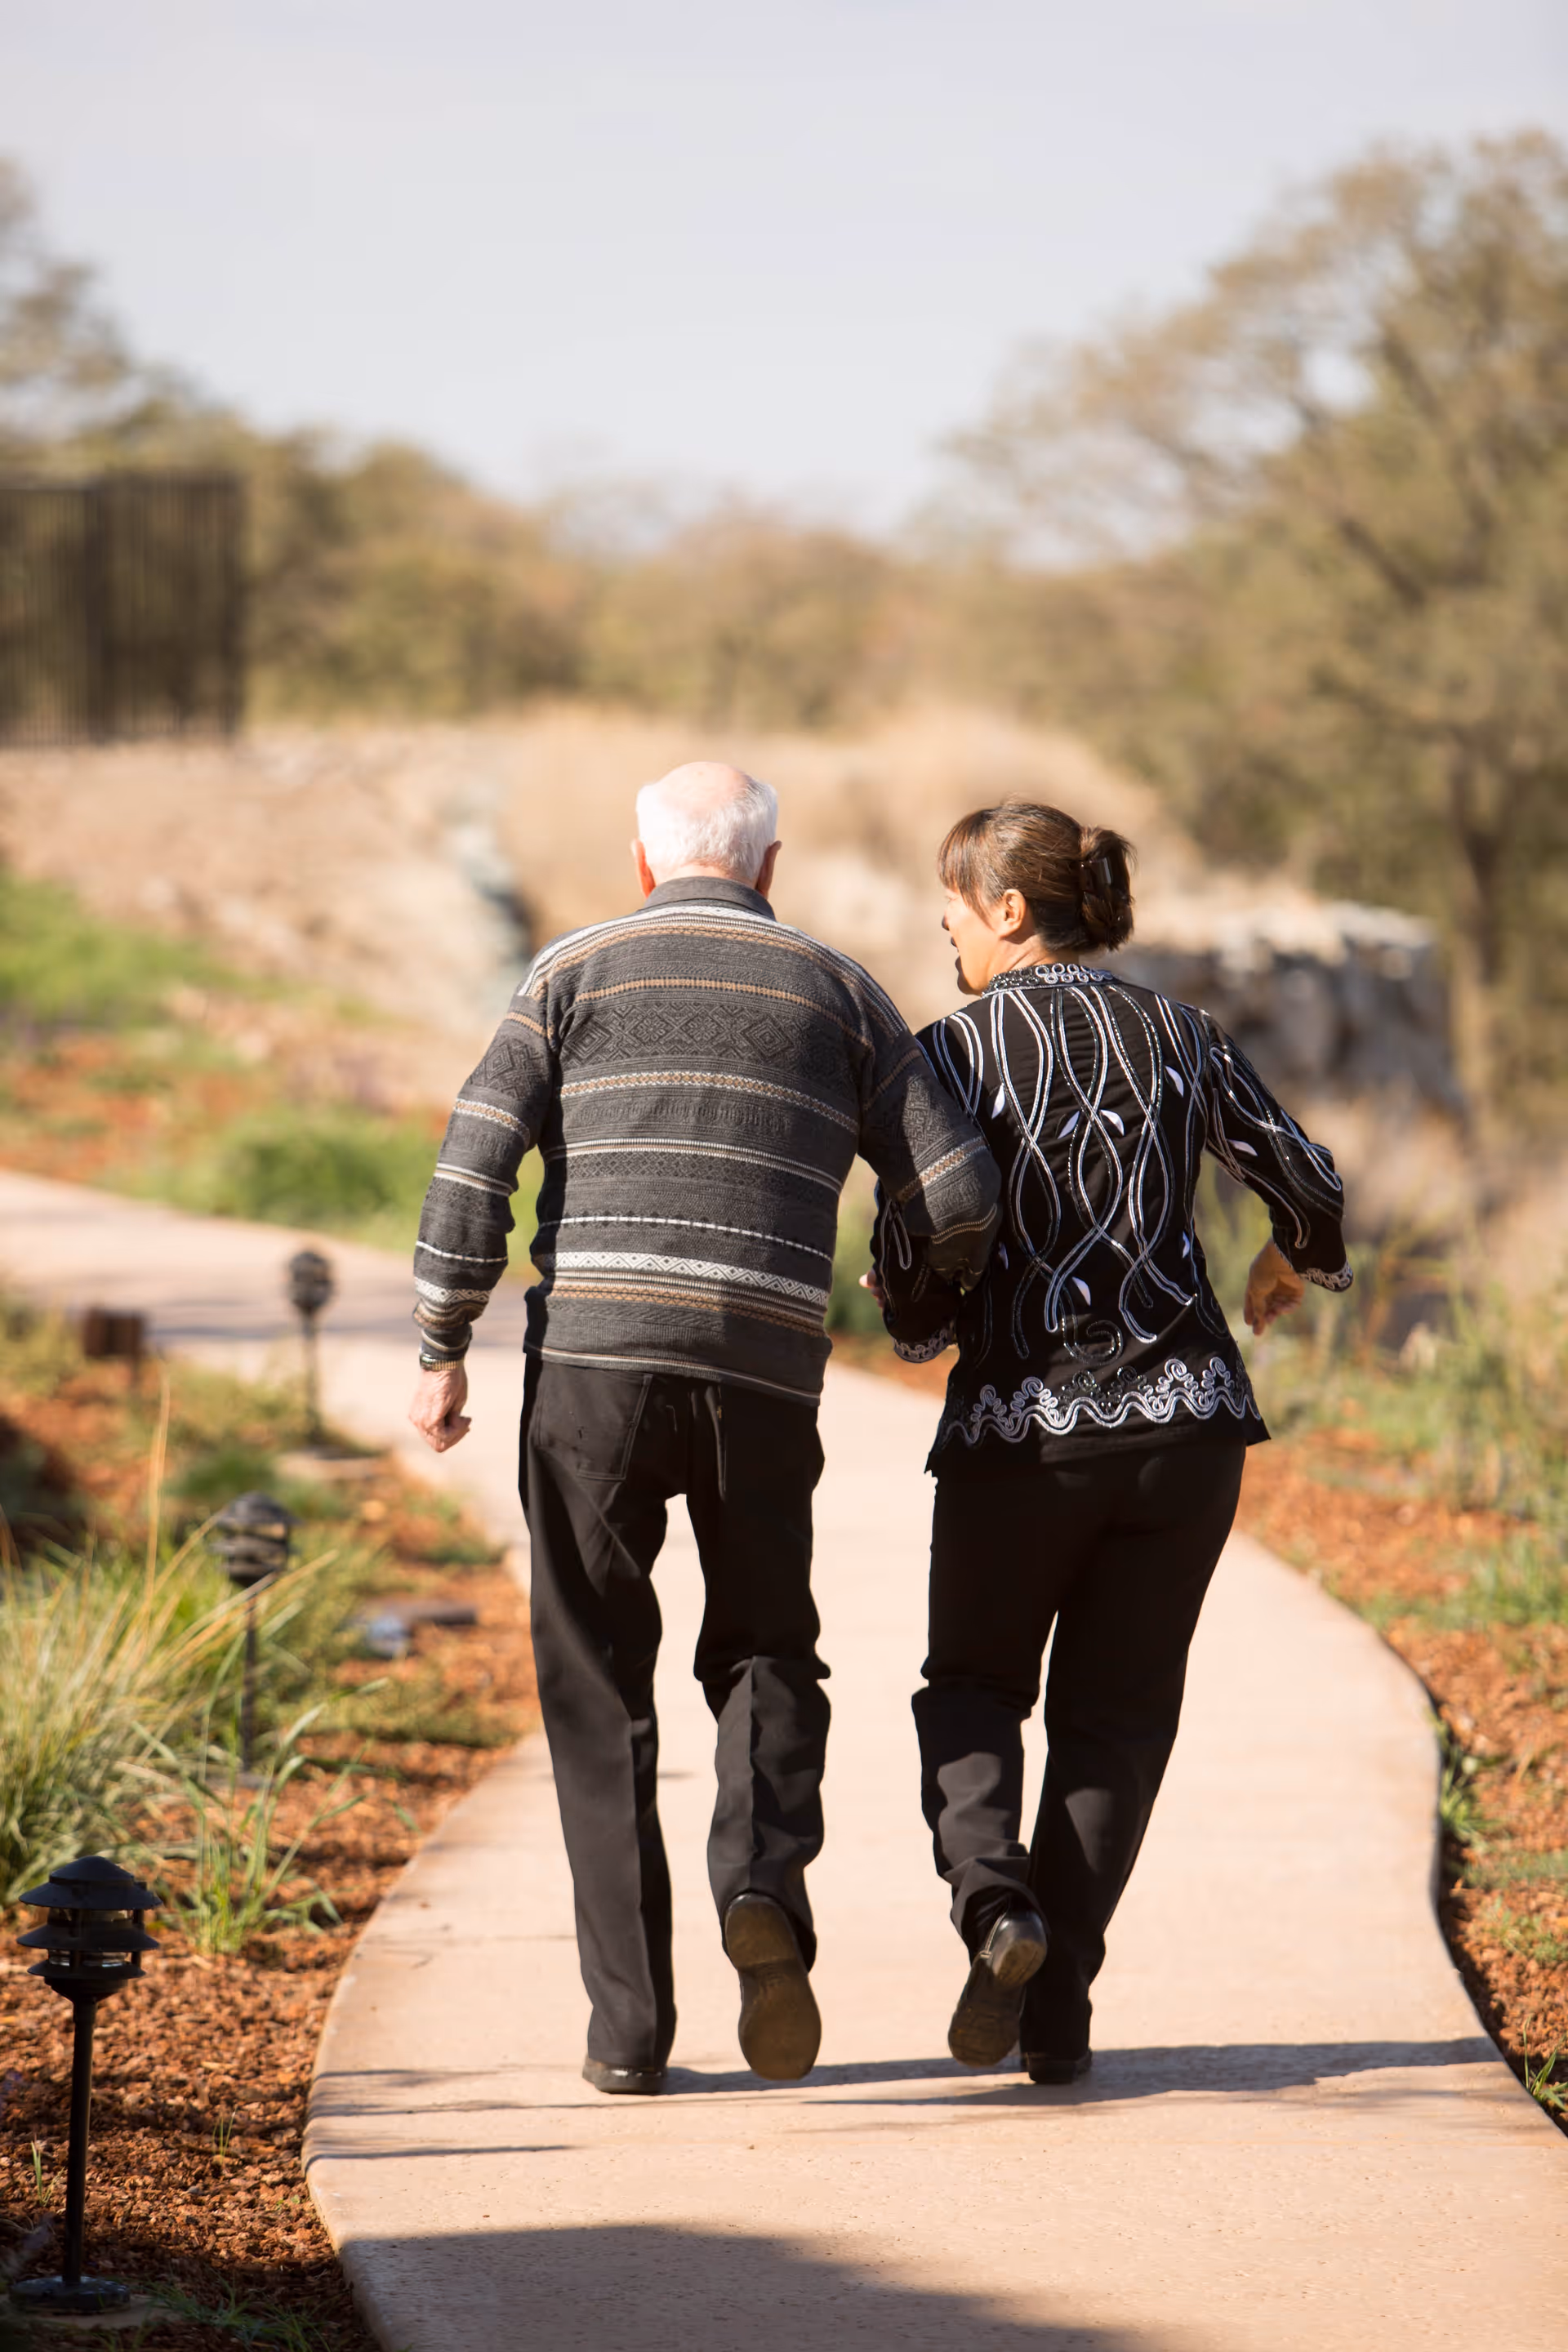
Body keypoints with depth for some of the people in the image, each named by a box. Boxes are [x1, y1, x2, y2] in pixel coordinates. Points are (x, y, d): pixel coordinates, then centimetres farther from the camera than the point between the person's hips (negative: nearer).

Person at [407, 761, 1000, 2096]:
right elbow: (954, 1191, 8)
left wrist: (443, 1354, 6)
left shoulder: (579, 971, 11)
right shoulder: (836, 990, 15)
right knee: (765, 1658, 20)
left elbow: (476, 1161, 0)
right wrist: (963, 1286, 30)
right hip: (764, 1372, 1)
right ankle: (763, 1884, -9)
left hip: (593, 1351, -1)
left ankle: (629, 2024, 4)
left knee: (599, 1693, 9)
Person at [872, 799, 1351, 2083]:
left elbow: (912, 1263, -8)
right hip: (1186, 1413, 3)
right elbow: (1309, 1189, 9)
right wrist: (1292, 1264, 31)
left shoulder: (955, 1050, -5)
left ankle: (992, 1895, -10)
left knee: (972, 1684, 17)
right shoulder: (1181, 1035, 6)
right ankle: (1058, 2009, 5)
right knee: (1118, 1711, 12)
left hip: (1019, 1421, -3)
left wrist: (923, 1327, 15)